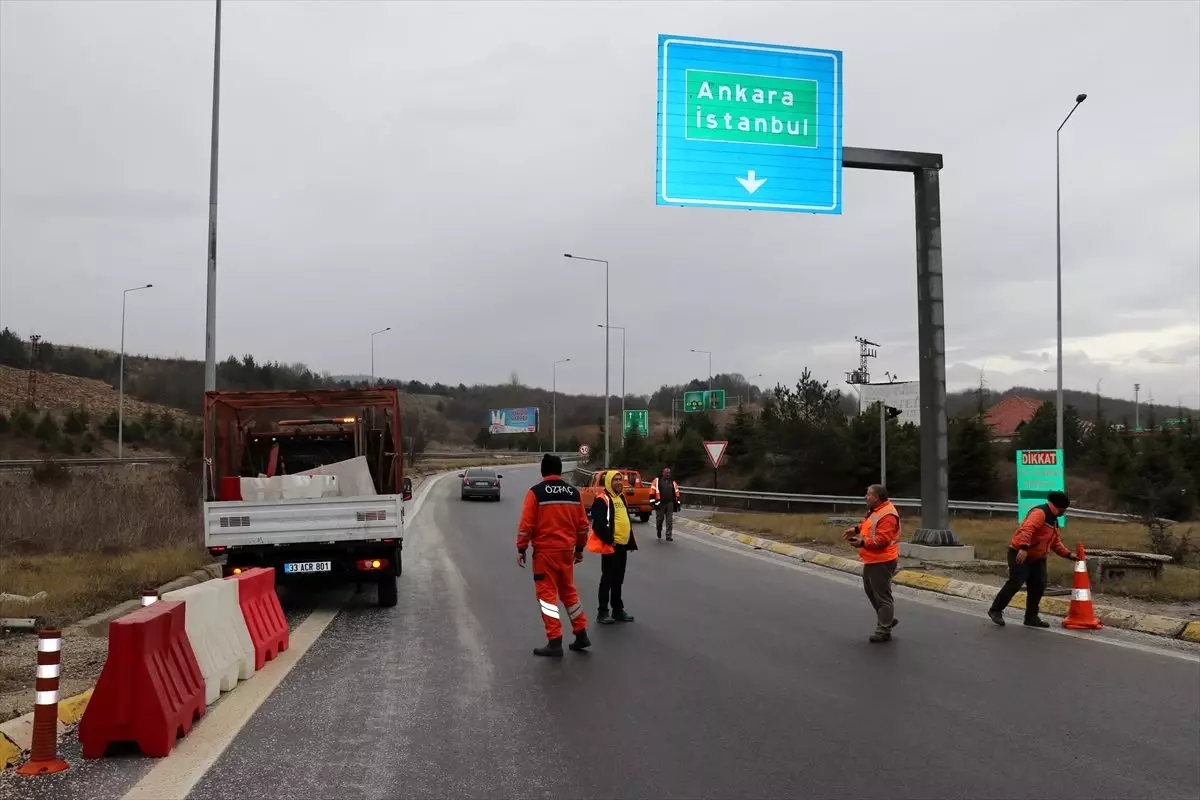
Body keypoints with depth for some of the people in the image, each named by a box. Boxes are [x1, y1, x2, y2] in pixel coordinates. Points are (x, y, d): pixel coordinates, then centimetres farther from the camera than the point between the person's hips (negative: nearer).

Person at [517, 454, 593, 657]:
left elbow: (526, 524, -10)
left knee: (547, 593, 1)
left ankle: (555, 642, -2)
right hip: (567, 550, 5)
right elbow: (582, 524, 10)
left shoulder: (536, 492, -8)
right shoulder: (573, 492, 6)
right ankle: (581, 634, 21)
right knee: (569, 591, 19)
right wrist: (579, 548, 21)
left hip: (545, 551, -5)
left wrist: (521, 549, -2)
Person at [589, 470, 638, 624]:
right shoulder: (602, 500, -13)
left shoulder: (621, 497, 16)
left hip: (622, 545, 8)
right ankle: (603, 612, 3)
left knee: (618, 580, 15)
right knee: (607, 579, -3)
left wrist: (631, 541, 21)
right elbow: (599, 524, -20)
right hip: (610, 546, -8)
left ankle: (618, 610, 22)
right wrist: (609, 540, -21)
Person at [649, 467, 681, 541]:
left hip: (670, 504, 3)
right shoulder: (657, 481, 3)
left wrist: (677, 503, 13)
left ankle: (668, 536, -1)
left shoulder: (673, 483, 15)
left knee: (670, 520, -3)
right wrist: (652, 501, -7)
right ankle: (658, 530, 32)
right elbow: (652, 491, -1)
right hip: (660, 504, -2)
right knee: (659, 519, 4)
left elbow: (676, 493, 18)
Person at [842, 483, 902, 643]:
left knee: (882, 595, -3)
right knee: (870, 591, 22)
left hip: (881, 562, -11)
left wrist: (862, 543, -29)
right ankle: (887, 619, 34)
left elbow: (882, 539, -30)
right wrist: (856, 529, 12)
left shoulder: (887, 515, -23)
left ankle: (884, 631, 4)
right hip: (872, 560, 11)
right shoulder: (876, 510, 10)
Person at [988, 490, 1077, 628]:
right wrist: (1023, 548, -42)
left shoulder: (1053, 519, 19)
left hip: (1037, 558, 10)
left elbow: (1056, 542, 25)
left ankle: (1031, 617, 15)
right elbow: (1027, 529, -31)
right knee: (1015, 584, -12)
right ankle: (995, 610, 0)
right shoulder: (1040, 513, -16)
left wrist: (1068, 554, 14)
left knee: (1038, 587, 6)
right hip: (1020, 554, -10)